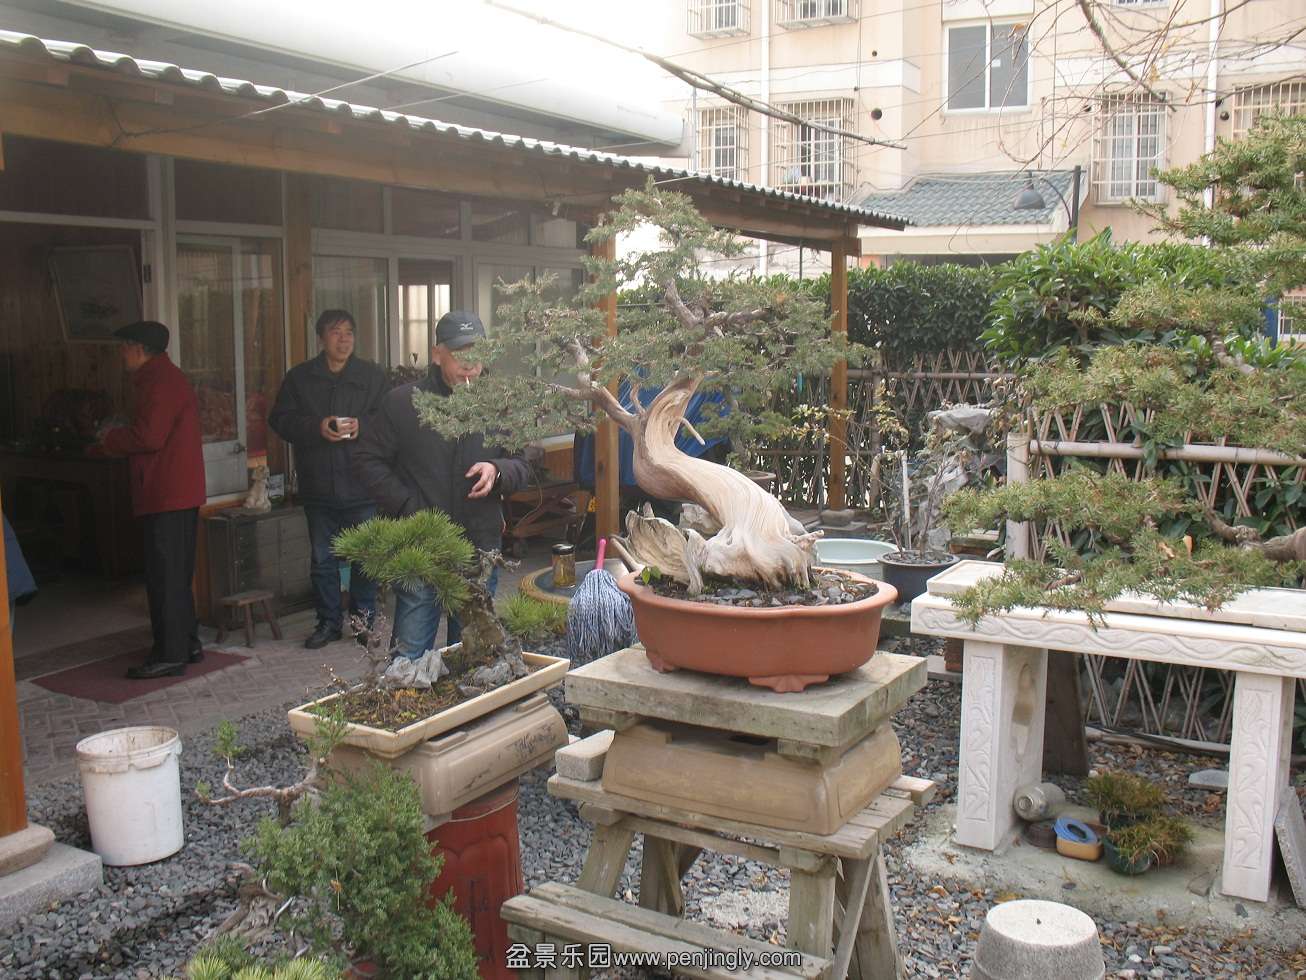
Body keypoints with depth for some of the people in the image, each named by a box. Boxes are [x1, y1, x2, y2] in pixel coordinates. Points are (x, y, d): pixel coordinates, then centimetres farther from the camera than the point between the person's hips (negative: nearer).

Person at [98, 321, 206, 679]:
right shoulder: (171, 377, 20)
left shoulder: (159, 381, -14)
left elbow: (149, 436, -22)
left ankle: (170, 655, -3)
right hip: (180, 492, 11)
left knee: (164, 575, -6)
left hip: (167, 495, -11)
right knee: (177, 573, 16)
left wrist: (110, 440, -5)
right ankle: (187, 644, 23)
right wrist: (116, 440, 14)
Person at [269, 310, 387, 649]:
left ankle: (364, 620, 18)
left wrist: (361, 426, -19)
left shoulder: (373, 376, 3)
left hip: (361, 485, -1)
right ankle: (328, 621, 22)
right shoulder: (299, 377, 6)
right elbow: (280, 420, 0)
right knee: (323, 559, 10)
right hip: (318, 487, 2)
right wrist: (317, 427, -15)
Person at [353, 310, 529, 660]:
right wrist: (408, 507, -9)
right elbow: (369, 459, 1)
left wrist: (497, 471, -15)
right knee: (410, 654, 3)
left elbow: (522, 467, 8)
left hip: (480, 551, 2)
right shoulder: (403, 402, -3)